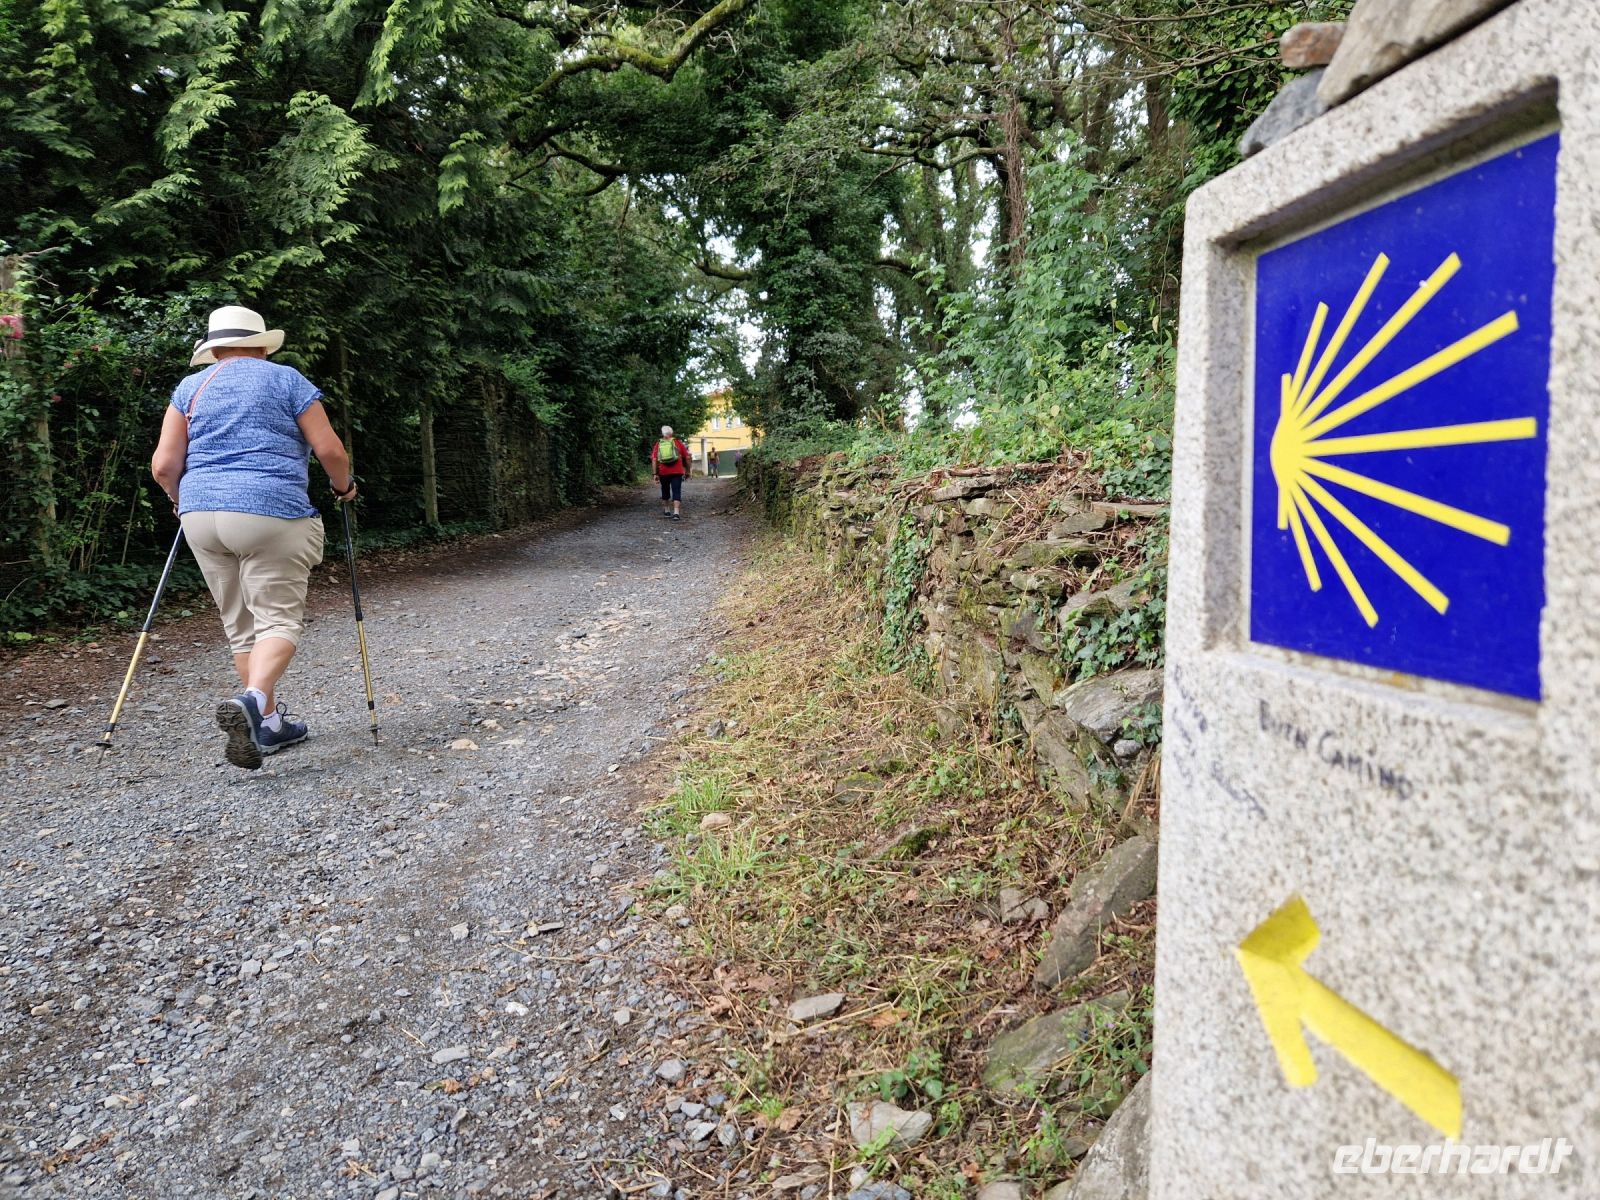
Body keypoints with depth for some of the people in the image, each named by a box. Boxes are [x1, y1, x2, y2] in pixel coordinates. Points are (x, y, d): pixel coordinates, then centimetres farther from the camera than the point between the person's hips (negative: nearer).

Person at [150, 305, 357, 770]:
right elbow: (329, 449, -1)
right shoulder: (286, 379, 6)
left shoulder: (190, 387, 14)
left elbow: (164, 466, 7)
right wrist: (344, 487, 18)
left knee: (241, 625, 13)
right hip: (272, 513, -4)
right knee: (279, 619, -3)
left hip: (202, 516, 4)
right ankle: (252, 700, -29)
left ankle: (269, 723, 18)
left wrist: (183, 502, 26)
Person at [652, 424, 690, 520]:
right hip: (677, 472, -2)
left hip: (663, 473, 2)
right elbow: (686, 457, 5)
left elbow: (654, 460, -2)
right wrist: (687, 470, 15)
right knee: (676, 492, -4)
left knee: (665, 491, 19)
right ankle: (676, 513, -18)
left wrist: (655, 474, -1)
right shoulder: (678, 442, 3)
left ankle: (666, 511, 29)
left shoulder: (658, 445, 6)